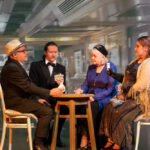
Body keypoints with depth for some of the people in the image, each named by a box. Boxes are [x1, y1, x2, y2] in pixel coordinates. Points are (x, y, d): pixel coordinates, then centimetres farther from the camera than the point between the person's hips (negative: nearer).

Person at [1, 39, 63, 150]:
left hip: (20, 99, 11)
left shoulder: (15, 65, 14)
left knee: (47, 108, 11)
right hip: (16, 102, -11)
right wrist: (50, 92, -21)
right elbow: (28, 87, -23)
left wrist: (39, 98, 7)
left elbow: (27, 85, 16)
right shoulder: (12, 68, -20)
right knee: (47, 111, -18)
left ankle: (44, 140, 16)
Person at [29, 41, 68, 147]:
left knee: (65, 109, -27)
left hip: (54, 100, 3)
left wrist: (61, 84, -15)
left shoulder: (61, 68, 16)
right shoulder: (35, 65, 7)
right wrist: (39, 98, -17)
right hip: (40, 99, -3)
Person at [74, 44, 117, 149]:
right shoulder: (91, 68, 18)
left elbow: (110, 89, -10)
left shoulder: (110, 67, -3)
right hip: (90, 98, 5)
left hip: (105, 98, -5)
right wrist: (81, 90, -7)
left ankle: (85, 140, -24)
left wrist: (95, 97, -20)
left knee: (91, 107, -34)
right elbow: (86, 84, 16)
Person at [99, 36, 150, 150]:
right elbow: (127, 79, 20)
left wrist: (126, 96, -11)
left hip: (139, 100, -8)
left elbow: (140, 86, -20)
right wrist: (122, 93, 6)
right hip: (129, 98, 9)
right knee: (108, 108, -12)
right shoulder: (135, 61, 17)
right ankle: (110, 140, -12)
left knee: (119, 113, -27)